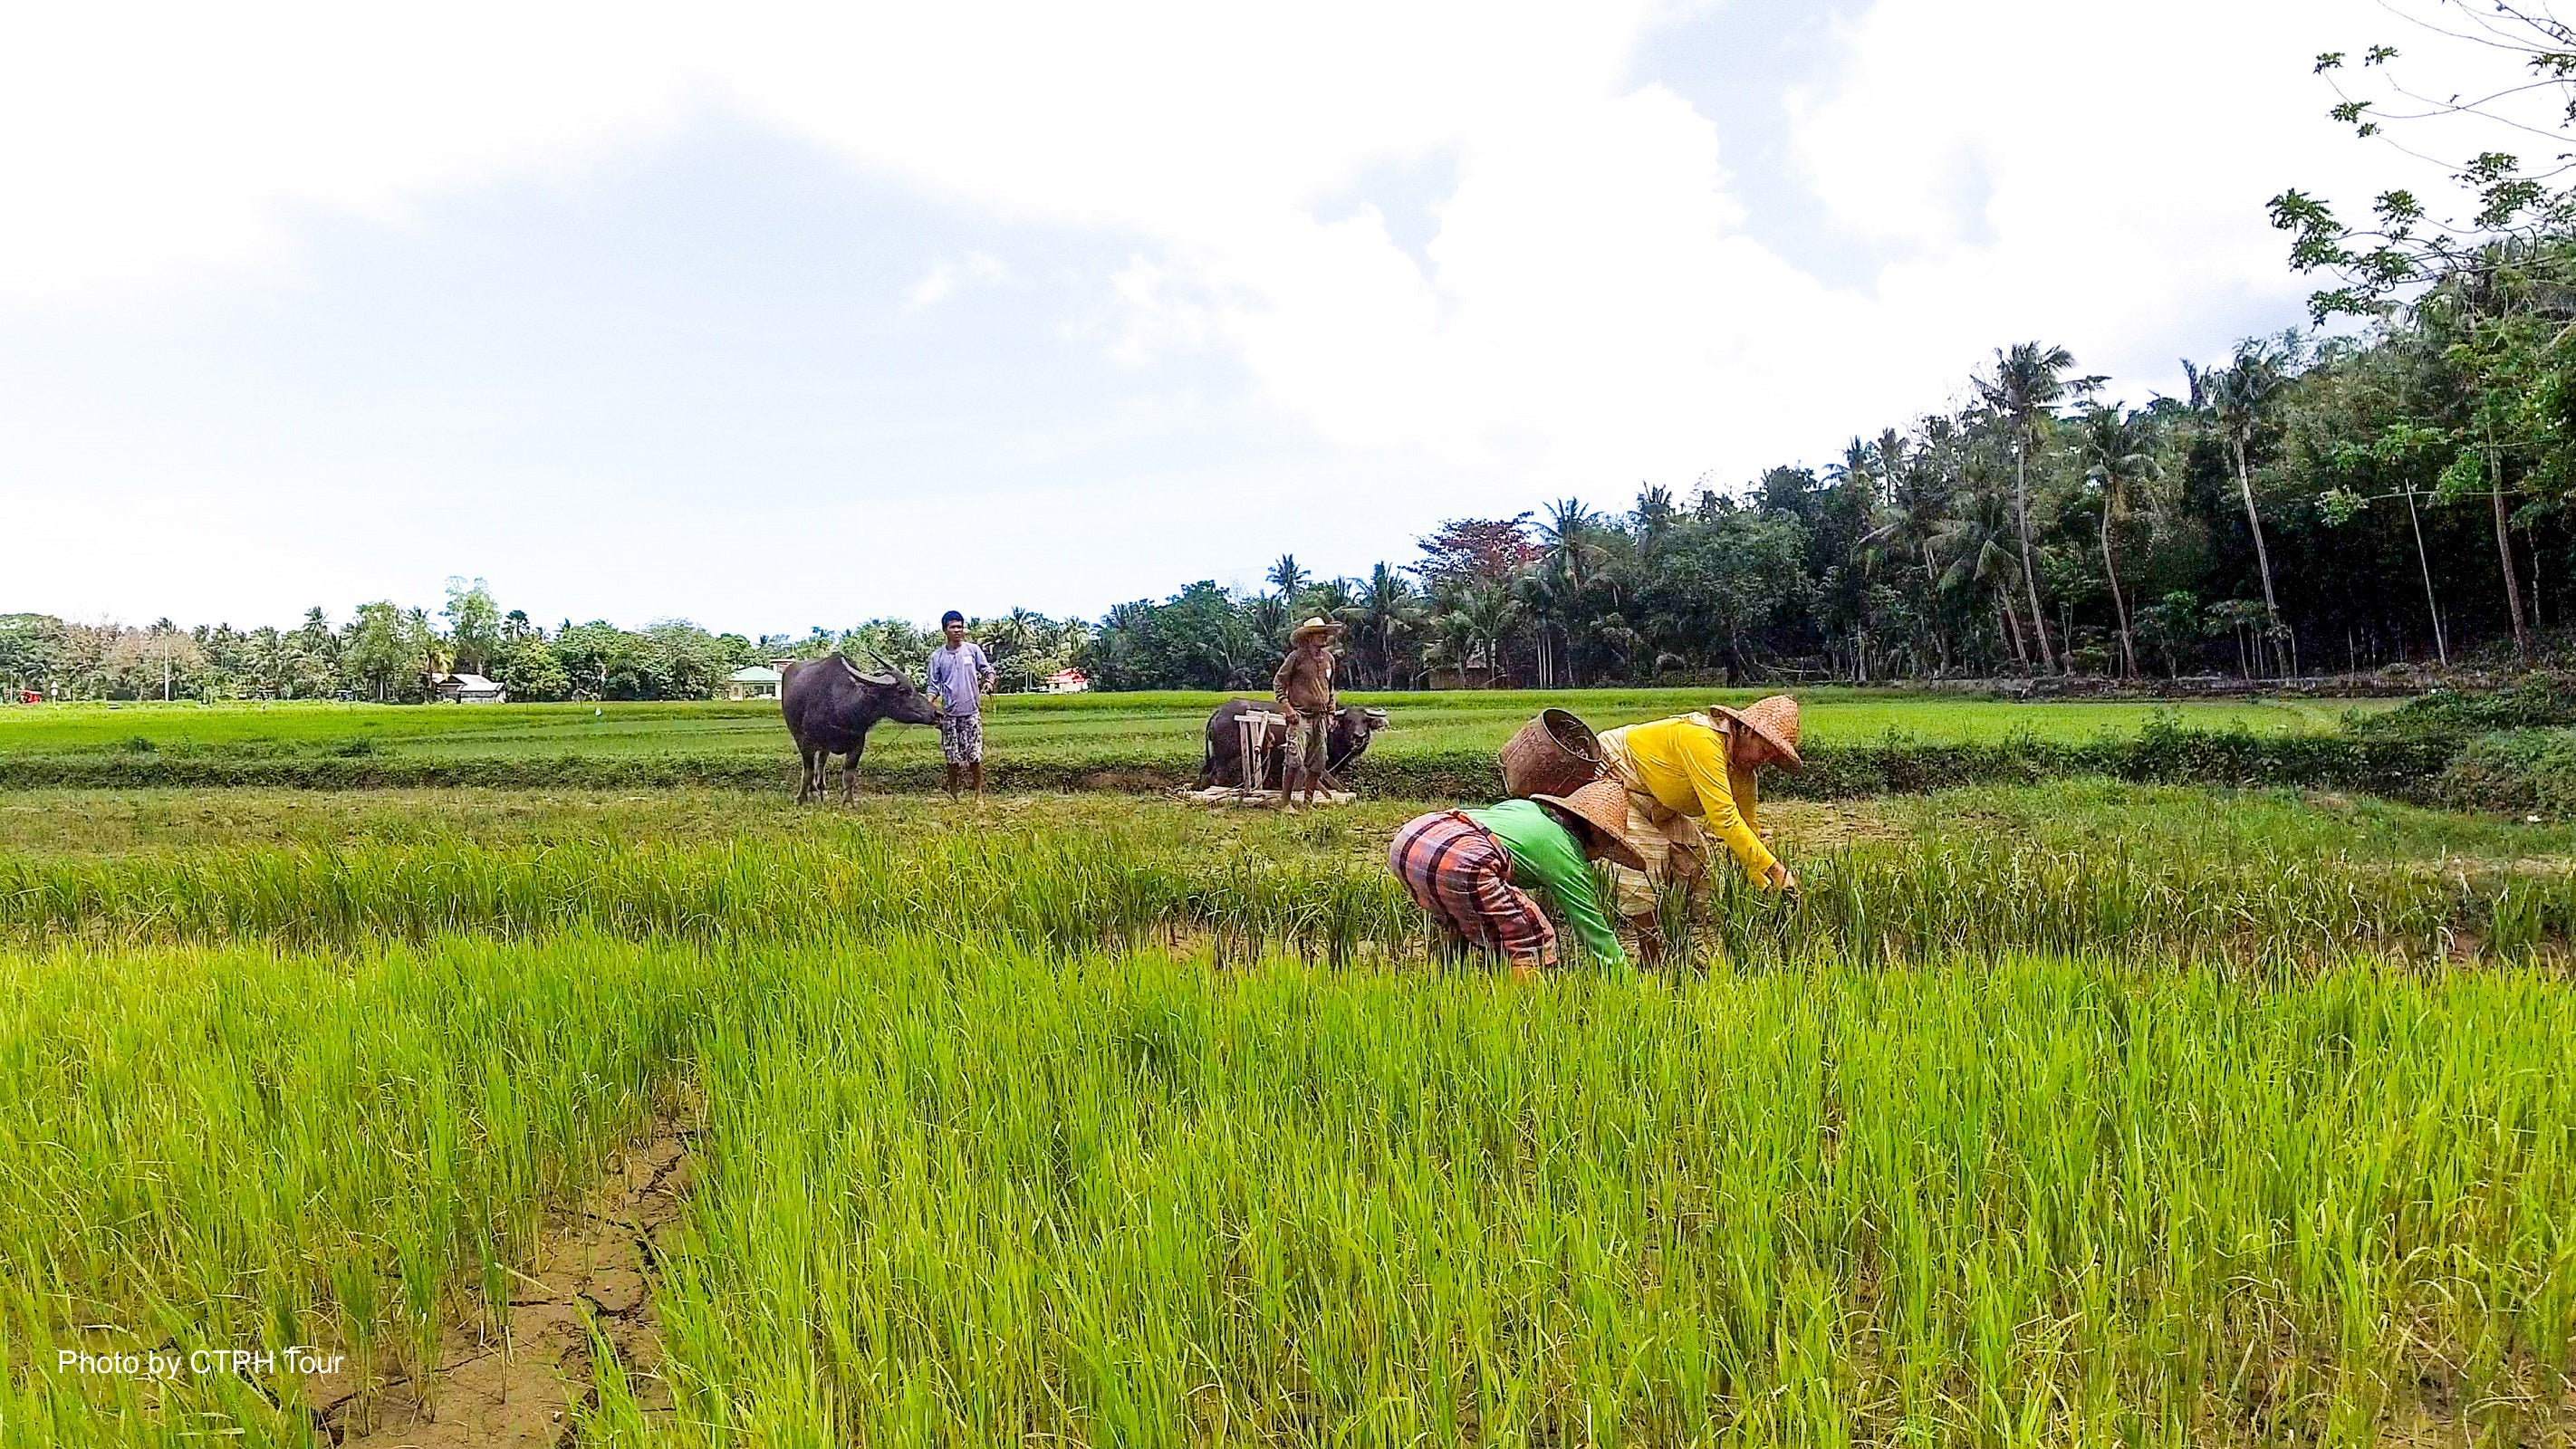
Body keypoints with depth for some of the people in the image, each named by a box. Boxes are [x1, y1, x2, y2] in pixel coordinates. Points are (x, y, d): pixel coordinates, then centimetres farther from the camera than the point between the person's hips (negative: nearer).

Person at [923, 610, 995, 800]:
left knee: (975, 756, -3)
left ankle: (979, 794, 9)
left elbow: (987, 670, 9)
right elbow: (934, 685, 8)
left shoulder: (973, 649, 3)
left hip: (972, 711, -1)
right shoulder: (937, 656, 6)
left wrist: (988, 682, -13)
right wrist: (927, 703, -9)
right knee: (952, 757, 4)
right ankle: (953, 795, 17)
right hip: (949, 713, 1)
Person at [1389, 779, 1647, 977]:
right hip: (1457, 860, -8)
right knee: (1532, 939, 7)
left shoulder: (1523, 806, 32)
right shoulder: (1567, 855, 12)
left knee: (1465, 924, 31)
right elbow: (1593, 927, 17)